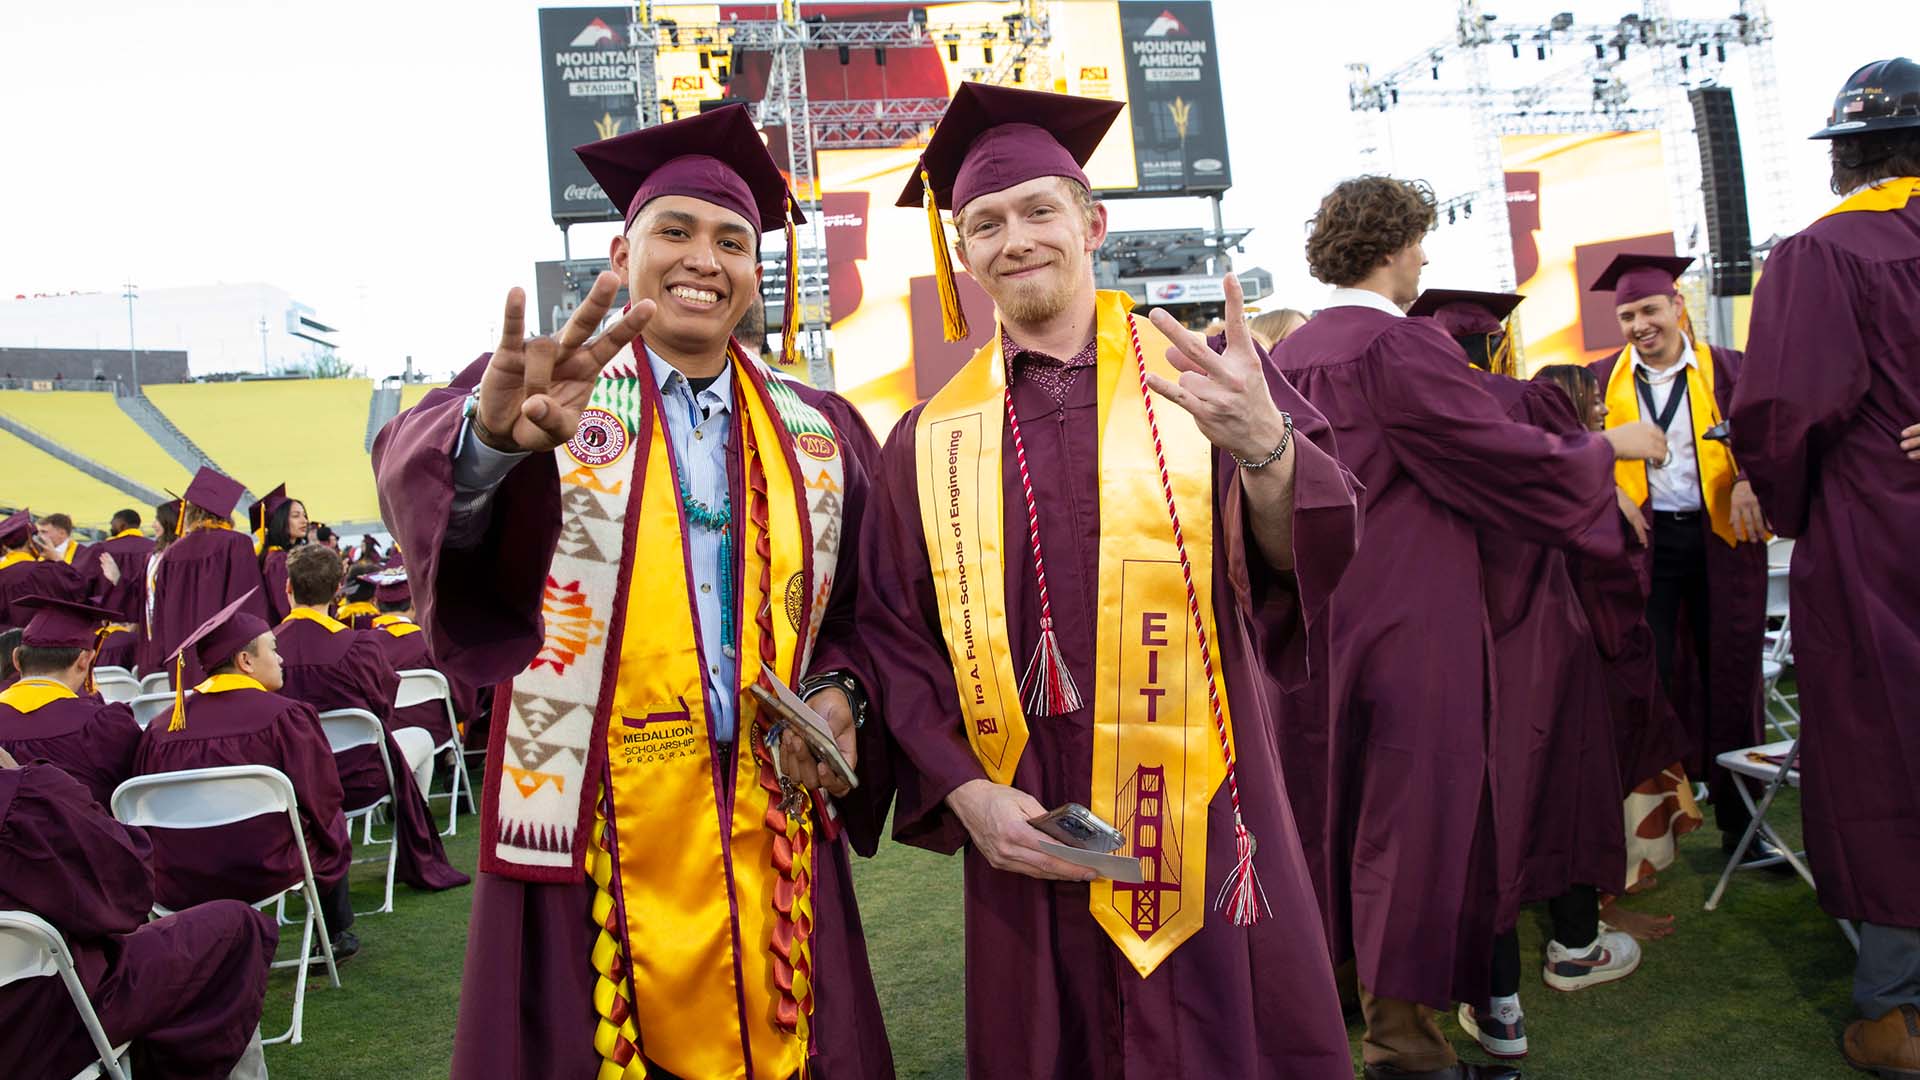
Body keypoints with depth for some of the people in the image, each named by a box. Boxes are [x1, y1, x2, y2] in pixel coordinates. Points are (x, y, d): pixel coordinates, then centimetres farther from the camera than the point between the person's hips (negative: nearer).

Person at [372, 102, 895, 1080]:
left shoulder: (817, 432, 7)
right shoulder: (545, 389, -3)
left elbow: (861, 602, 13)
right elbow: (417, 463, -23)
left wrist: (839, 690, -7)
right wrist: (492, 437, -46)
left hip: (772, 839, 3)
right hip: (591, 833, -2)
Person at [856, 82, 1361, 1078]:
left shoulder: (1204, 380, 0)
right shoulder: (930, 438, 4)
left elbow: (1311, 561, -10)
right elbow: (891, 635, 5)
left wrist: (1263, 446, -31)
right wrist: (965, 791, -8)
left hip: (1206, 839, -1)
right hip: (1026, 848, 1)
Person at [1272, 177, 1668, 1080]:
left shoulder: (1291, 354, 7)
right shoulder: (1401, 347, -16)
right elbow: (1505, 454, -14)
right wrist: (1610, 446, 2)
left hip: (1318, 620, 8)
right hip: (1407, 622, -8)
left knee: (1344, 804, 19)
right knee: (1411, 812, 2)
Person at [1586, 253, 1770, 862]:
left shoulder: (1727, 371, 5)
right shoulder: (1603, 380, 7)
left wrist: (1750, 481, -22)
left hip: (1720, 539, 0)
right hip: (1644, 539, 0)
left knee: (1728, 676, 5)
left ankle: (1739, 821, 17)